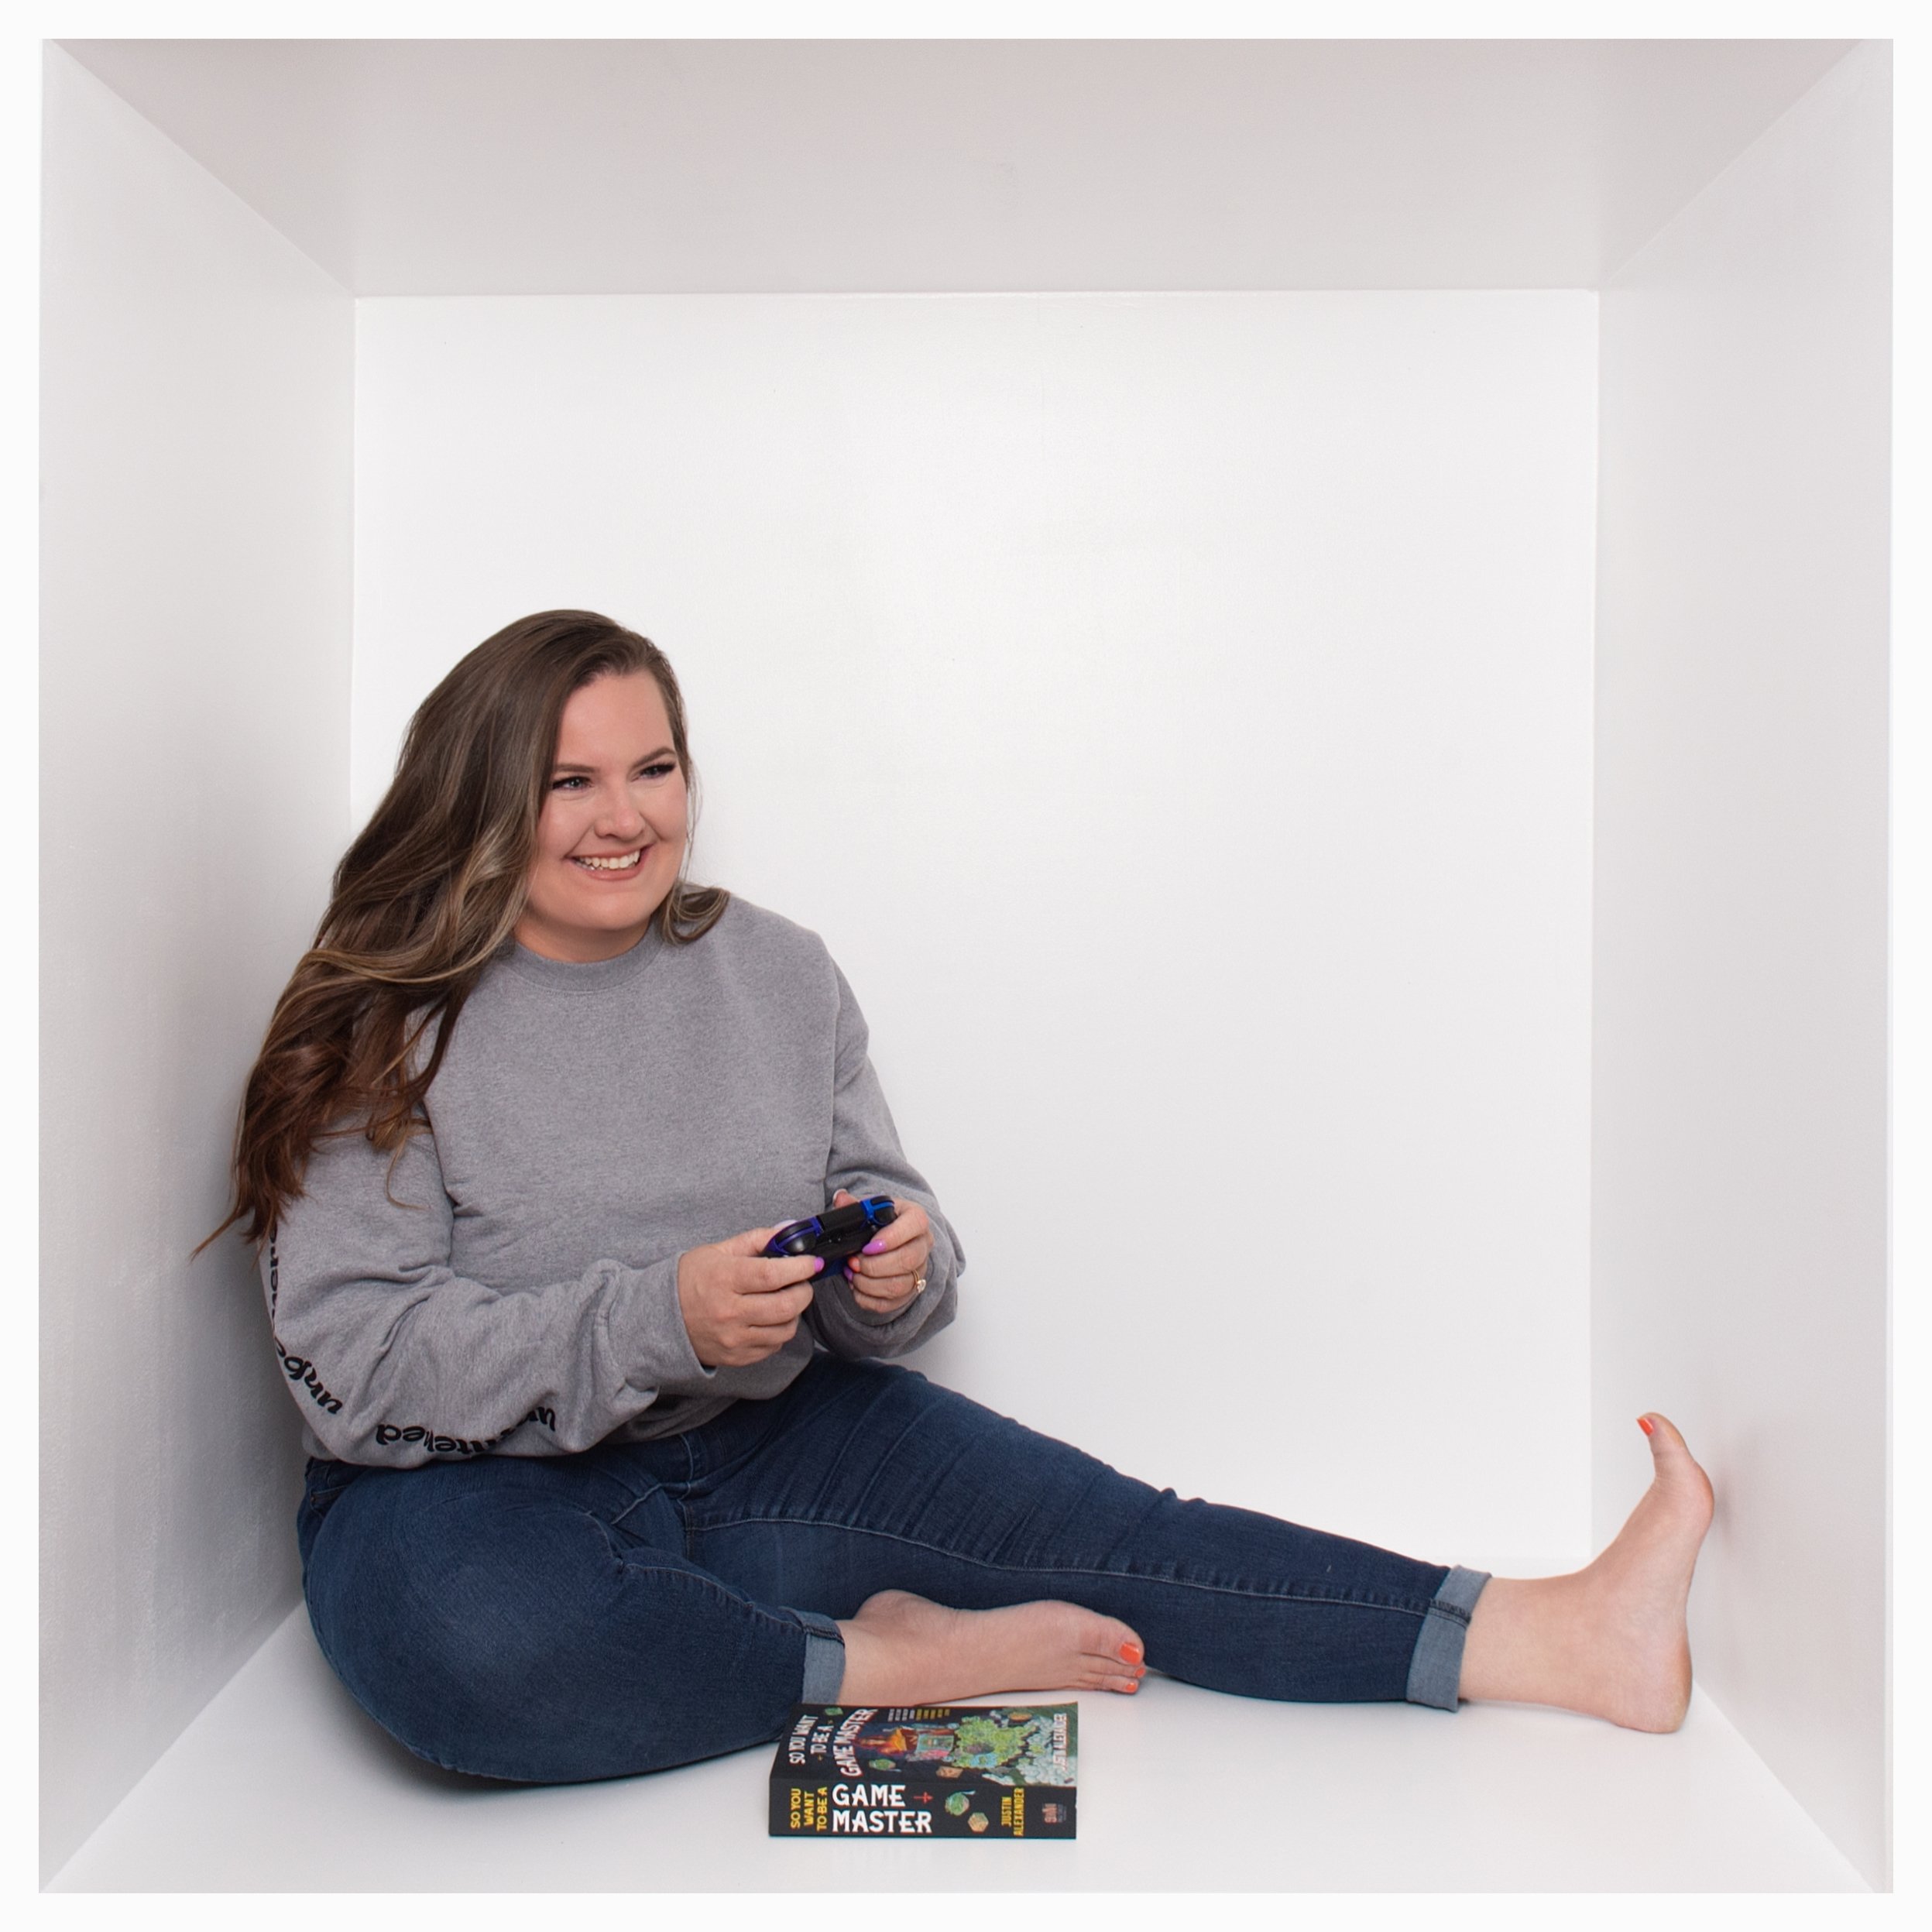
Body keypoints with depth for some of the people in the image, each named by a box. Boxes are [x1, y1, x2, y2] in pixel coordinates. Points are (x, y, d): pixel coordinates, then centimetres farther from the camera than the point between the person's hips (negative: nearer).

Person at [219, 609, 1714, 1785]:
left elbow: (883, 1264, 7)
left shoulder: (778, 972, 3)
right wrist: (655, 1316, -28)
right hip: (474, 1488, -3)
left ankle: (1569, 1631, -9)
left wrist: (897, 1275, -18)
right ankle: (892, 1662, -18)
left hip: (763, 1439, 4)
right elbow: (352, 1361, -17)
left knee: (1109, 1532, -12)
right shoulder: (384, 1031, -10)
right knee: (452, 1631, -38)